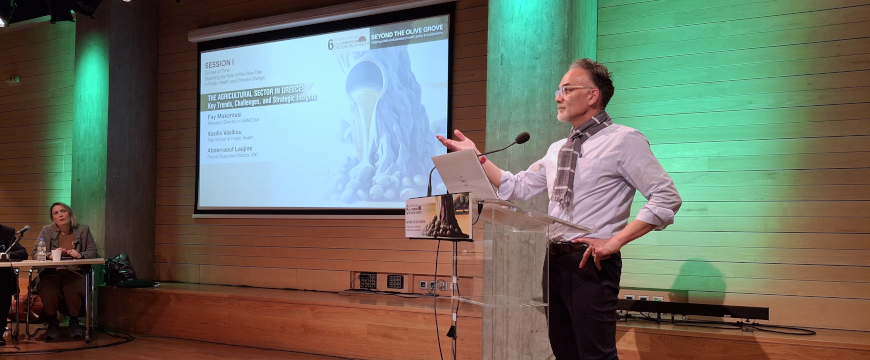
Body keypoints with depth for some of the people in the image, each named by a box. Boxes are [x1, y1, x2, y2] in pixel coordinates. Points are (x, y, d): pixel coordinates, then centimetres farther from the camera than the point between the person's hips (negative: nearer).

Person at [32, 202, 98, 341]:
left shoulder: (83, 230, 10)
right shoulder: (46, 231, 10)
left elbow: (92, 252, 9)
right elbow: (35, 253, 7)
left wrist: (80, 255, -14)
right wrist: (50, 255, -15)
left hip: (74, 273, 0)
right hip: (51, 273, 0)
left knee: (74, 290, -34)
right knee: (48, 292, -33)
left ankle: (74, 322, -7)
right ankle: (52, 323, -7)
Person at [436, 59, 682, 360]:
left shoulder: (623, 140, -6)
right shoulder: (557, 150, 17)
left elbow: (667, 198, -12)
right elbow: (517, 188, 19)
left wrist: (615, 241, -16)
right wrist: (478, 157, 13)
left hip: (591, 263, -7)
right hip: (554, 260, 8)